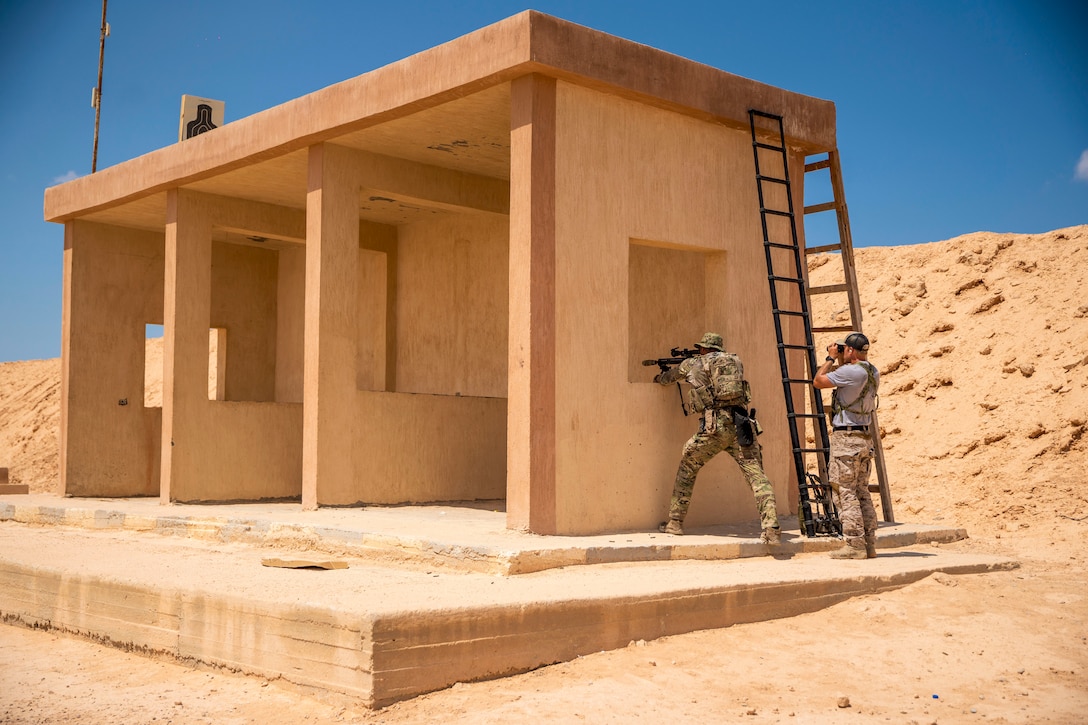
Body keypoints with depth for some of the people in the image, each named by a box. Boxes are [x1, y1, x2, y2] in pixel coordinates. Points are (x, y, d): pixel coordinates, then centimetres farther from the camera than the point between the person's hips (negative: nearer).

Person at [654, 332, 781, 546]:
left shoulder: (692, 364, 13)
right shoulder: (735, 361, 21)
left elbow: (668, 378, 32)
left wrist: (658, 378, 56)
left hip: (714, 426, -2)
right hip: (741, 423, 2)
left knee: (687, 467, 16)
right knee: (756, 474, -2)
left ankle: (675, 522, 19)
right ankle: (771, 527, -16)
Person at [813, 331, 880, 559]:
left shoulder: (850, 371, -17)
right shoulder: (873, 373, 10)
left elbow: (818, 381, -8)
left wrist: (831, 358, 4)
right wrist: (839, 362, 20)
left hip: (846, 438, -9)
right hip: (864, 438, 9)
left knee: (845, 493, -5)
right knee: (862, 493, 13)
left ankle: (854, 546, -6)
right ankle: (869, 545, 14)